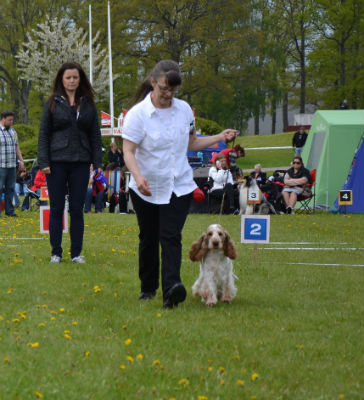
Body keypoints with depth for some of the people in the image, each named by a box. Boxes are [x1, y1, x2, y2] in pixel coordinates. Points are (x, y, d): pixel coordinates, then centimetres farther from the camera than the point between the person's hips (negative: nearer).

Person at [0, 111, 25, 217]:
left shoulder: (13, 131, 16)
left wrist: (21, 160, 12)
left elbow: (17, 147, 21)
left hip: (12, 165, 6)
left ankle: (9, 210, 10)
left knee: (10, 188, 6)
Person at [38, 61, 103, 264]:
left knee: (77, 209, 4)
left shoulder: (88, 104, 8)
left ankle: (77, 253, 10)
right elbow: (44, 133, 1)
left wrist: (97, 162, 2)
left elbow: (95, 135, 10)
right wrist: (44, 162, -7)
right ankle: (56, 253, 8)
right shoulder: (53, 103, 3)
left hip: (80, 163, 1)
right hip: (57, 162, -1)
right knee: (56, 209, 2)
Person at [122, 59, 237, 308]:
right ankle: (148, 288, 27)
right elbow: (128, 151, -15)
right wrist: (138, 176, -32)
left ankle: (171, 288, -28)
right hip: (146, 189, -1)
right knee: (148, 239, 11)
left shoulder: (184, 109, 4)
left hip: (178, 187, 1)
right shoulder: (138, 114, -9)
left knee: (171, 236, -14)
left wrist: (219, 138, 5)